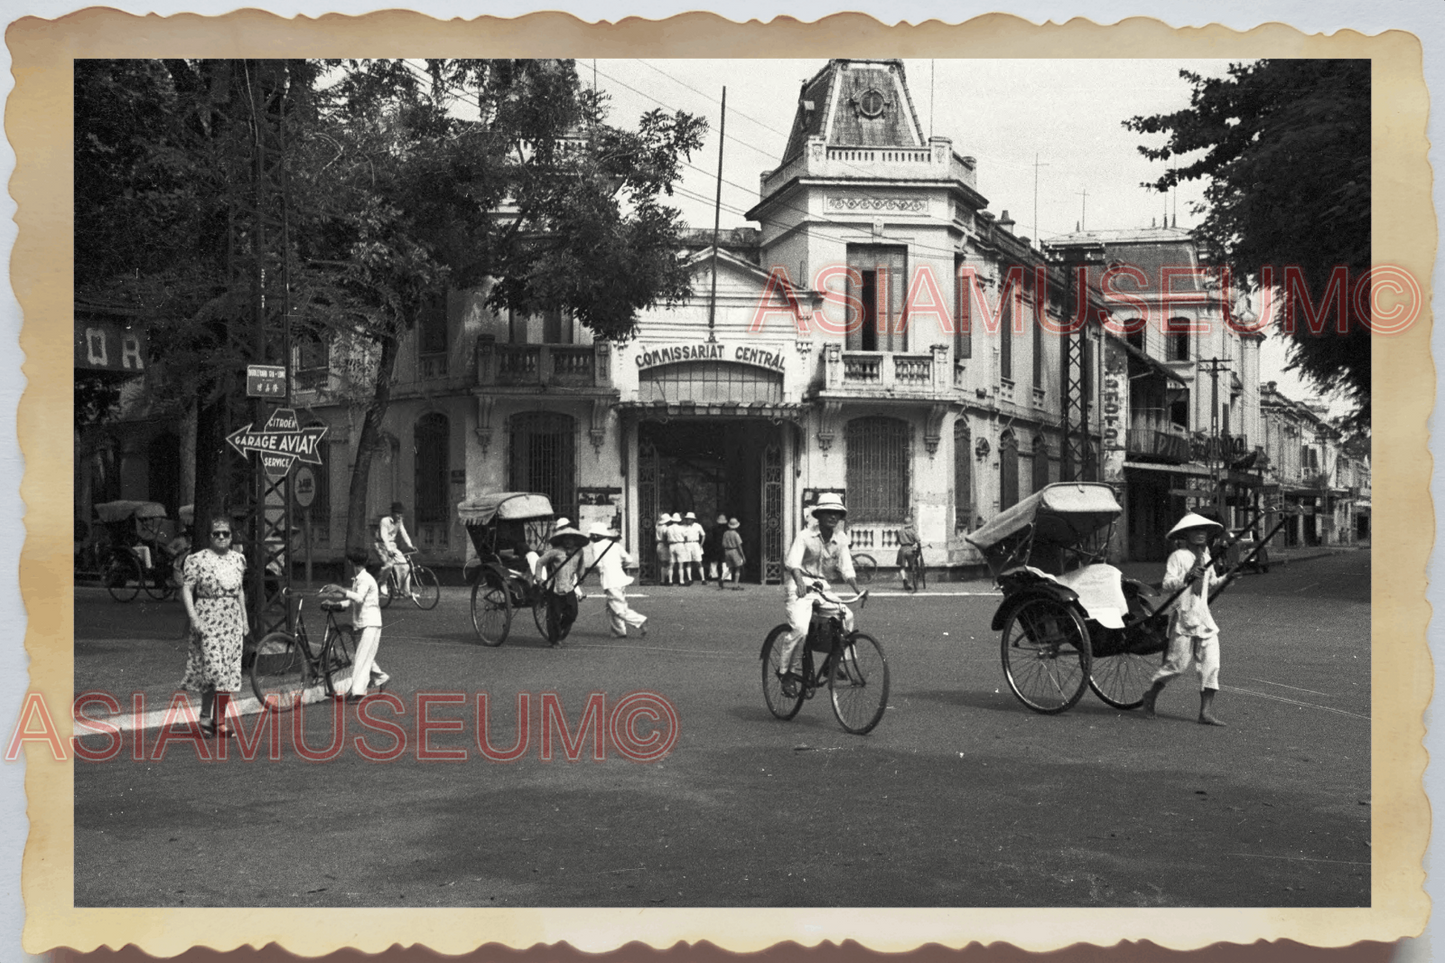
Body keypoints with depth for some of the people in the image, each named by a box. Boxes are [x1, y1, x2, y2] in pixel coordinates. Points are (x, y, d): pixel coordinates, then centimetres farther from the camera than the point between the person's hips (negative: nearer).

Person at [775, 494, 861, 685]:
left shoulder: (841, 539, 2)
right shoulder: (805, 536, -12)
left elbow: (847, 569, -1)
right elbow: (793, 562, -26)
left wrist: (858, 590, -17)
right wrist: (800, 582, -44)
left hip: (822, 588, 5)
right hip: (799, 588, -5)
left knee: (846, 617, -12)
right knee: (800, 628, -24)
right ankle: (783, 670, -6)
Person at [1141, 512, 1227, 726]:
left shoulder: (1205, 554, 13)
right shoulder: (1178, 556, -9)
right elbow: (1167, 585, -19)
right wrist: (1188, 576, -31)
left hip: (1204, 617, 7)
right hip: (1183, 617, -7)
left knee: (1211, 664, -3)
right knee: (1177, 664, -3)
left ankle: (1206, 712, 0)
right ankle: (1150, 696, 21)